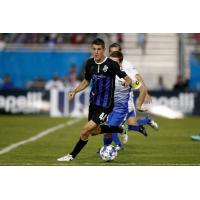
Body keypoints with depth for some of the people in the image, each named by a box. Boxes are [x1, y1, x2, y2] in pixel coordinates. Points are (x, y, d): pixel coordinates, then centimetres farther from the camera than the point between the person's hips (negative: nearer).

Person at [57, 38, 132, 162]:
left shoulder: (112, 64, -16)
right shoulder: (90, 63, 2)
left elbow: (128, 79, -13)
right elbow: (86, 81, 17)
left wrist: (127, 82, -36)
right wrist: (75, 91, 2)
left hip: (105, 105, -7)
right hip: (93, 102, 7)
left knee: (86, 131, -13)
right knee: (95, 130, 22)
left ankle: (72, 156, 3)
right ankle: (121, 129, 42)